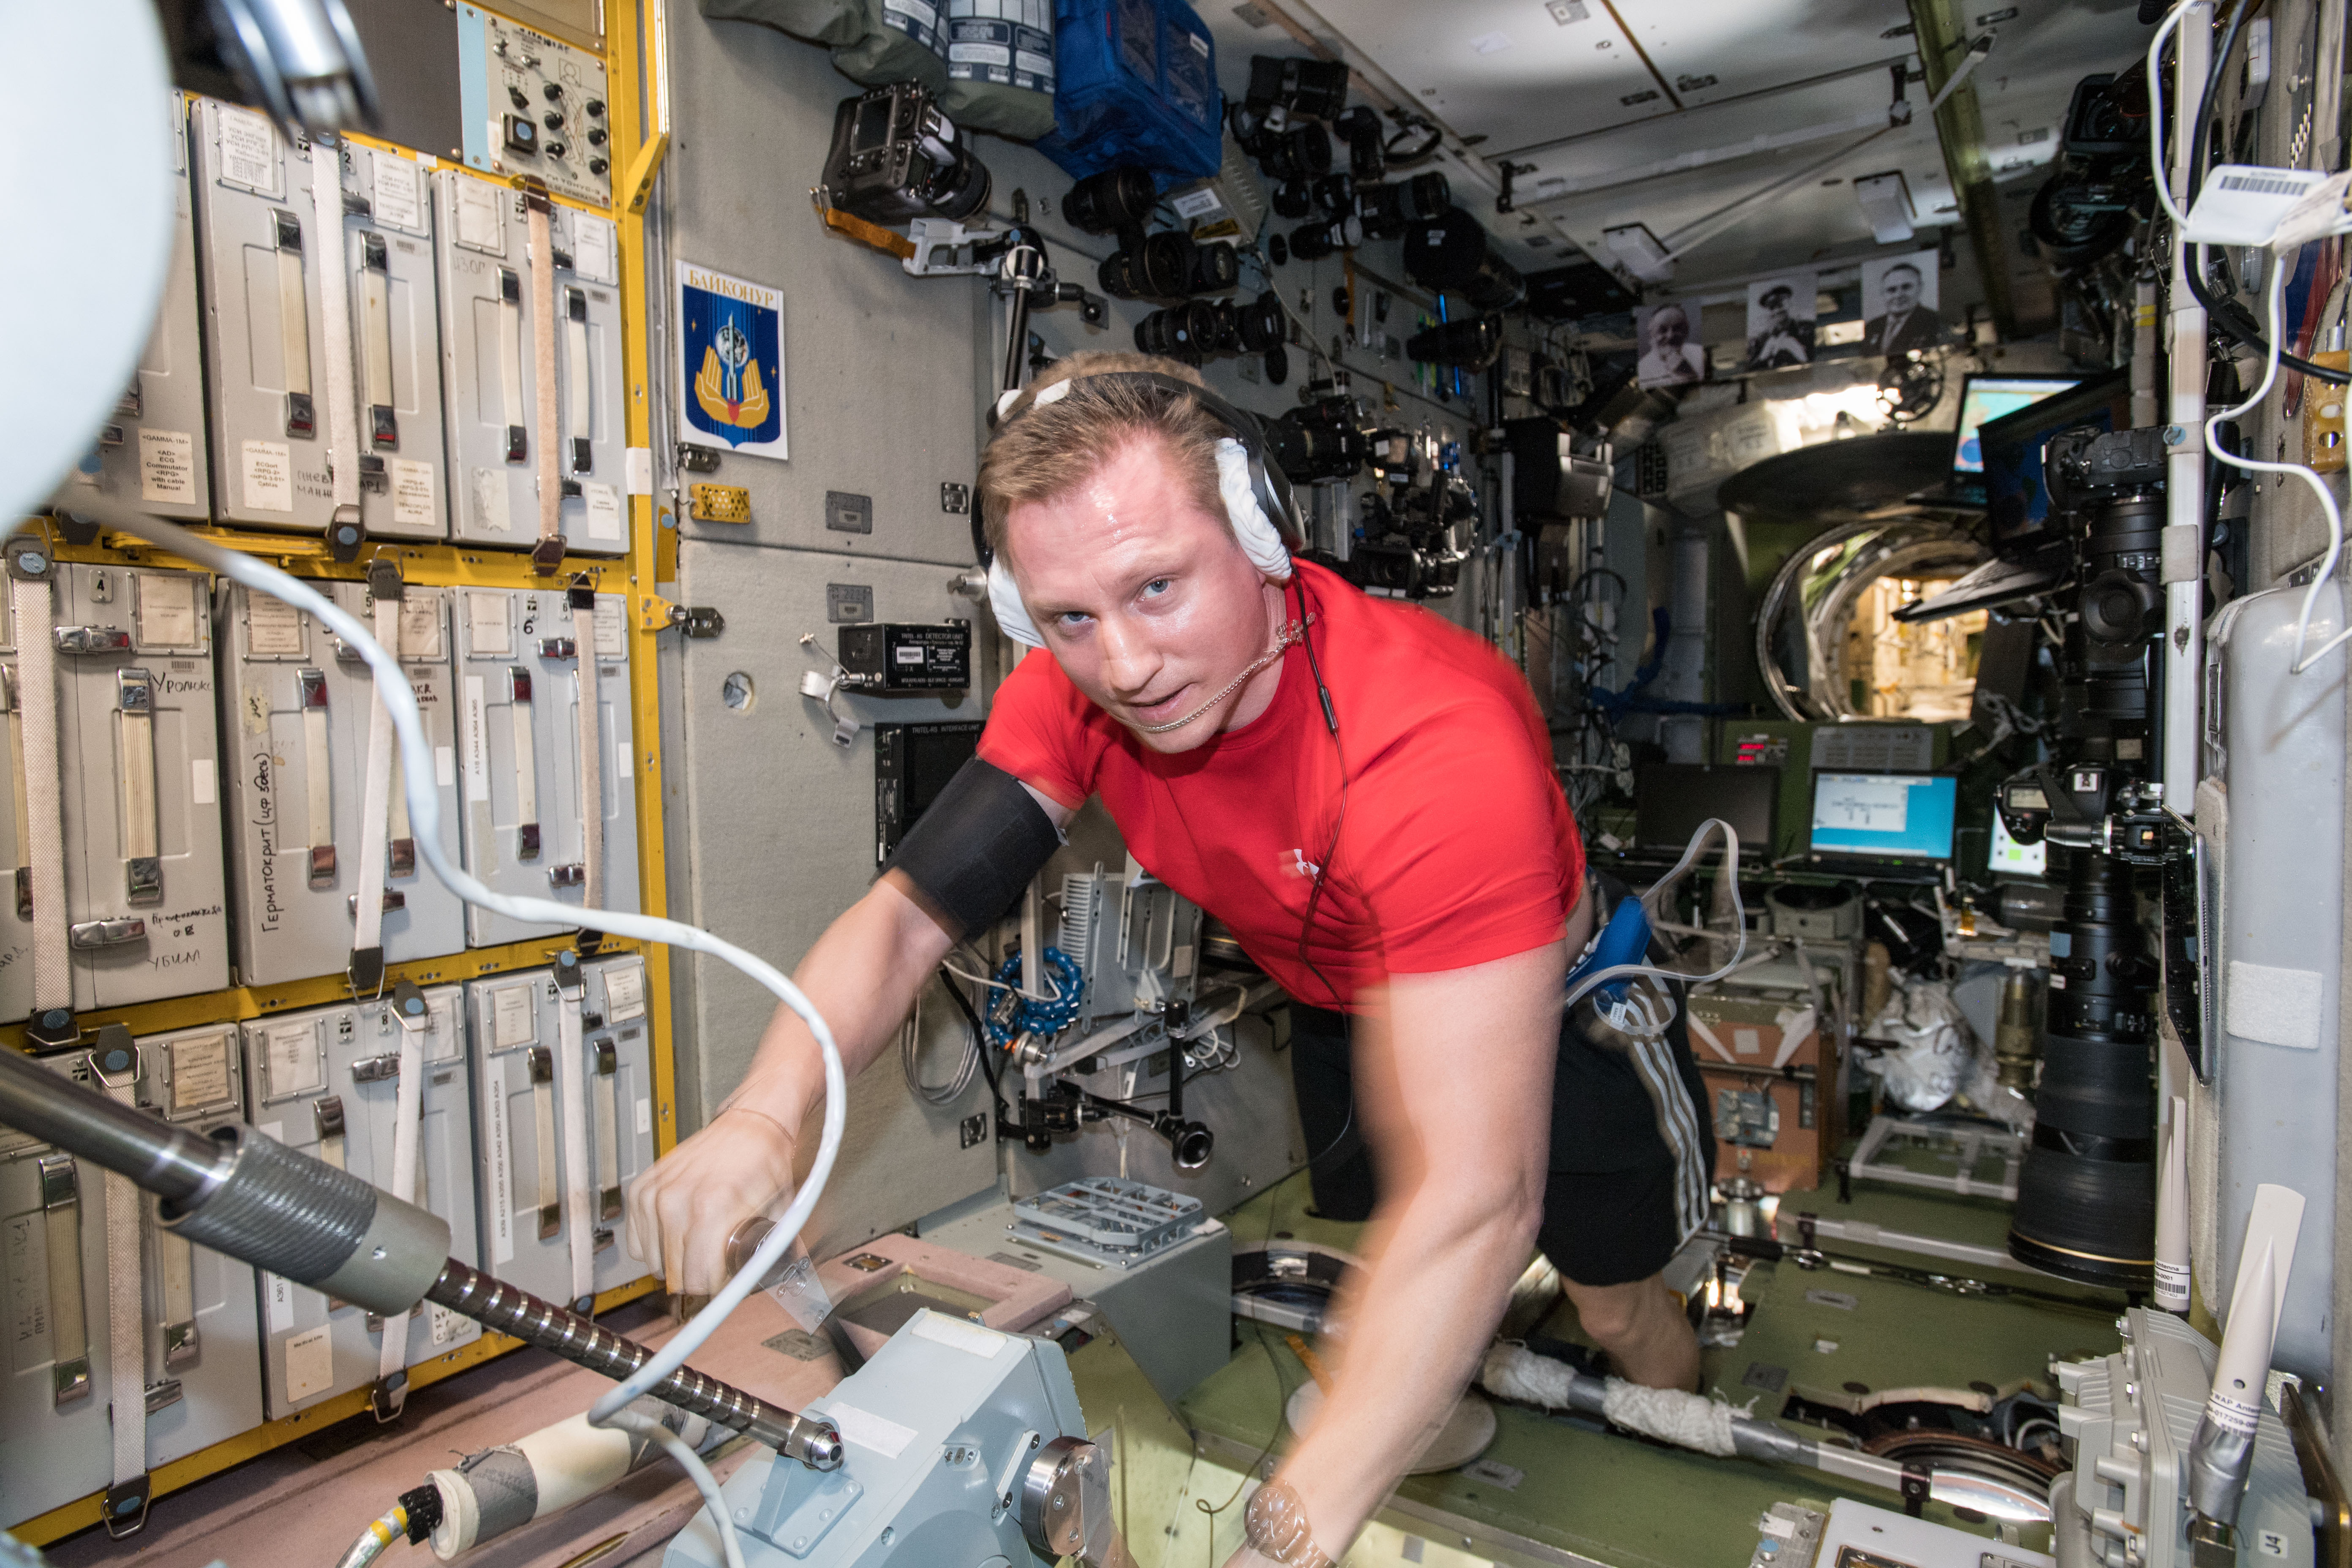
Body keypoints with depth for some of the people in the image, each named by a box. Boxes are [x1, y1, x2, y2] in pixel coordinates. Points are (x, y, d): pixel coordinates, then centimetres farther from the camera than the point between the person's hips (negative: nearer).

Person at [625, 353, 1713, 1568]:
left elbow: (1475, 1197, -48)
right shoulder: (1075, 687, -25)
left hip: (1547, 994, -3)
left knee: (1616, 1301, 14)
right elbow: (910, 912, -24)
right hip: (1326, 981, 4)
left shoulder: (1435, 743, -45)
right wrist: (763, 1114, -43)